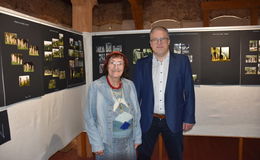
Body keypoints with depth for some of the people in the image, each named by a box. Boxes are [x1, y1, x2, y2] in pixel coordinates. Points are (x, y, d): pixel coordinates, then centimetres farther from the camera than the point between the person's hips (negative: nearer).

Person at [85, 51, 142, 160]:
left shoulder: (130, 85, -2)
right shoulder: (96, 87, -13)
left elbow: (136, 113, 5)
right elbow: (90, 118, -9)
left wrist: (137, 137, 6)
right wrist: (96, 144, -10)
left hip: (129, 141, 4)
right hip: (107, 143, -3)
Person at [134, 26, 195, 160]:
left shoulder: (182, 61, -1)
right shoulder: (141, 64, 2)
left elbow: (189, 91, -1)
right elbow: (136, 92, 3)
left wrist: (189, 118, -4)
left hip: (173, 120, 0)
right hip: (148, 121, 1)